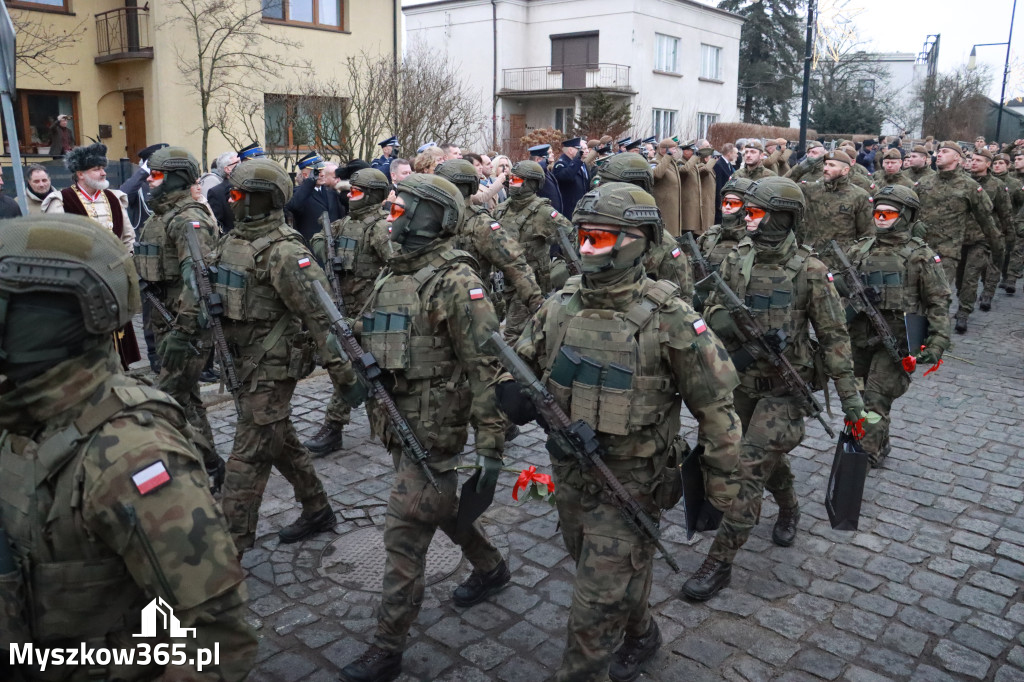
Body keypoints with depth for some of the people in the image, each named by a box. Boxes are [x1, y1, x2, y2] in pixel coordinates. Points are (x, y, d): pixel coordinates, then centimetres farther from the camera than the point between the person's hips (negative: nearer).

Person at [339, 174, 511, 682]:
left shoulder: (455, 282, -18)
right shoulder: (396, 273, 9)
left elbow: (486, 366, -20)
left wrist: (490, 447, -21)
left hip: (433, 430, -9)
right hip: (399, 423, 9)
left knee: (405, 536, -2)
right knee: (441, 507, 25)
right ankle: (491, 568, 49)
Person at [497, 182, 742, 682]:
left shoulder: (666, 316, -18)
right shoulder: (561, 303, -2)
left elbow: (714, 400, -11)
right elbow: (523, 357, 12)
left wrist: (719, 479, -6)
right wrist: (511, 387, -10)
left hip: (629, 479, -6)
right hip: (569, 471, 7)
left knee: (597, 601, 1)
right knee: (598, 566, 26)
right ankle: (641, 635, 53)